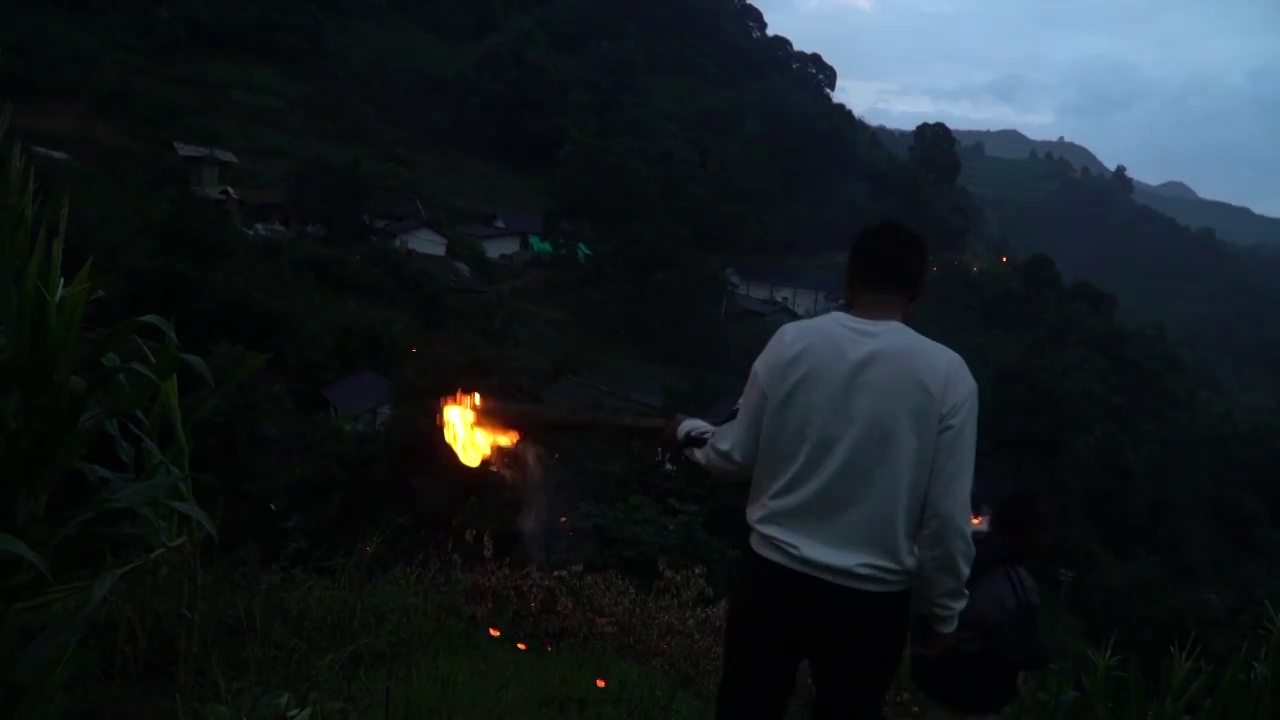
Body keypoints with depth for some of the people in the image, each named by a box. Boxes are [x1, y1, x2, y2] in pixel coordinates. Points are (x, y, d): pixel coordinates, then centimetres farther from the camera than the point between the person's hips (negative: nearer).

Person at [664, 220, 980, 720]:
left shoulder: (791, 342, -8)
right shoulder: (947, 373, -11)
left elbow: (737, 455, 0)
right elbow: (947, 515, -9)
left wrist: (689, 434, 21)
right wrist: (945, 611, 6)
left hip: (773, 577, 1)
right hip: (870, 600, -1)